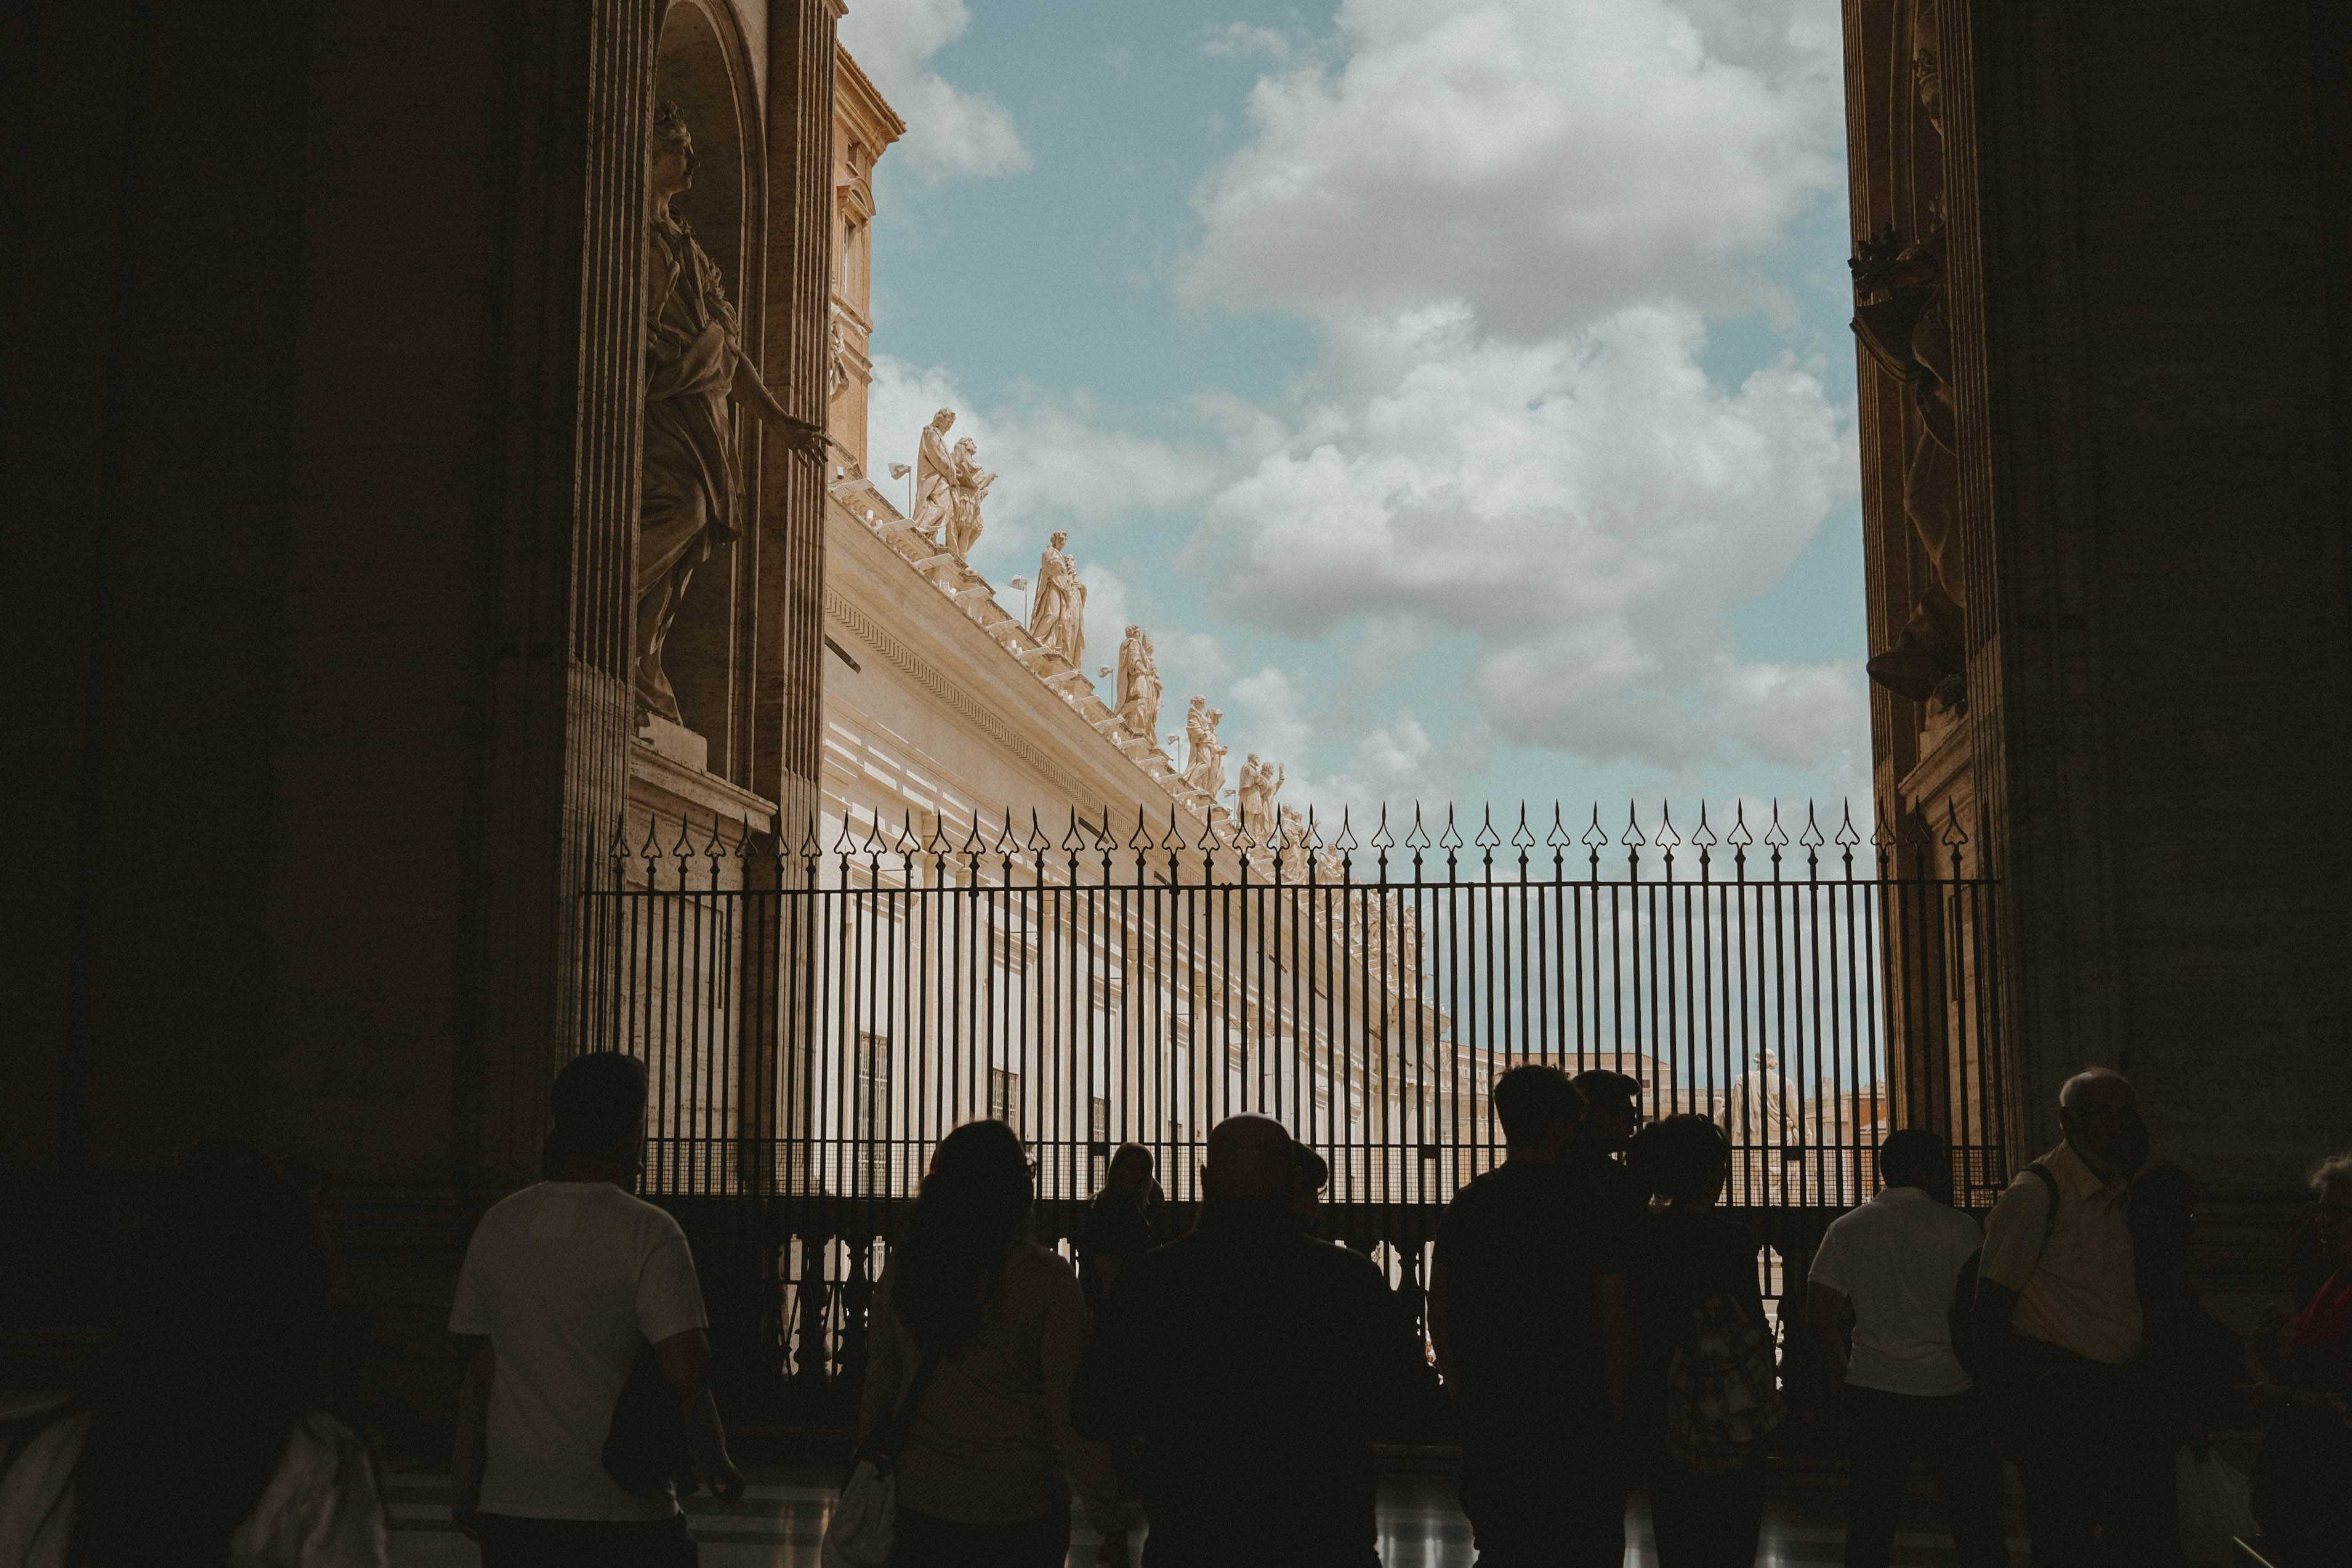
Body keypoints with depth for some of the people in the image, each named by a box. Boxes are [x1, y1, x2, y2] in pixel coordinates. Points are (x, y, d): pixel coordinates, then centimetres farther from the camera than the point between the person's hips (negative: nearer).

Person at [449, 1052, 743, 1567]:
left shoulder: (499, 1225, 6)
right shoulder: (647, 1231, -10)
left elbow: (480, 1371, 9)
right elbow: (687, 1374, -16)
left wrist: (468, 1486, 18)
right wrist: (718, 1466, -1)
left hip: (511, 1509, 5)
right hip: (624, 1517, -5)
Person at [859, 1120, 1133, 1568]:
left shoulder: (901, 1271, -1)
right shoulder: (1047, 1279, -12)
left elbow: (879, 1390, 7)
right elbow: (1074, 1414, -12)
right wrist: (1112, 1524, -5)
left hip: (919, 1503, 3)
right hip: (1019, 1510, -3)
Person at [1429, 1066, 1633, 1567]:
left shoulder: (1466, 1206, 3)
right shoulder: (1593, 1213, -9)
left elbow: (1439, 1310, 7)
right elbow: (1616, 1322, -10)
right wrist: (1615, 1404, 2)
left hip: (1485, 1410, 4)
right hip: (1575, 1411, -4)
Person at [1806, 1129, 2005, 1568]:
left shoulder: (1846, 1229, 2)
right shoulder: (1957, 1227, -5)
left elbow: (1819, 1313, -2)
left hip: (1872, 1392, 3)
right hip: (1948, 1392, -2)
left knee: (1869, 1530, 8)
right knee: (1975, 1520, 8)